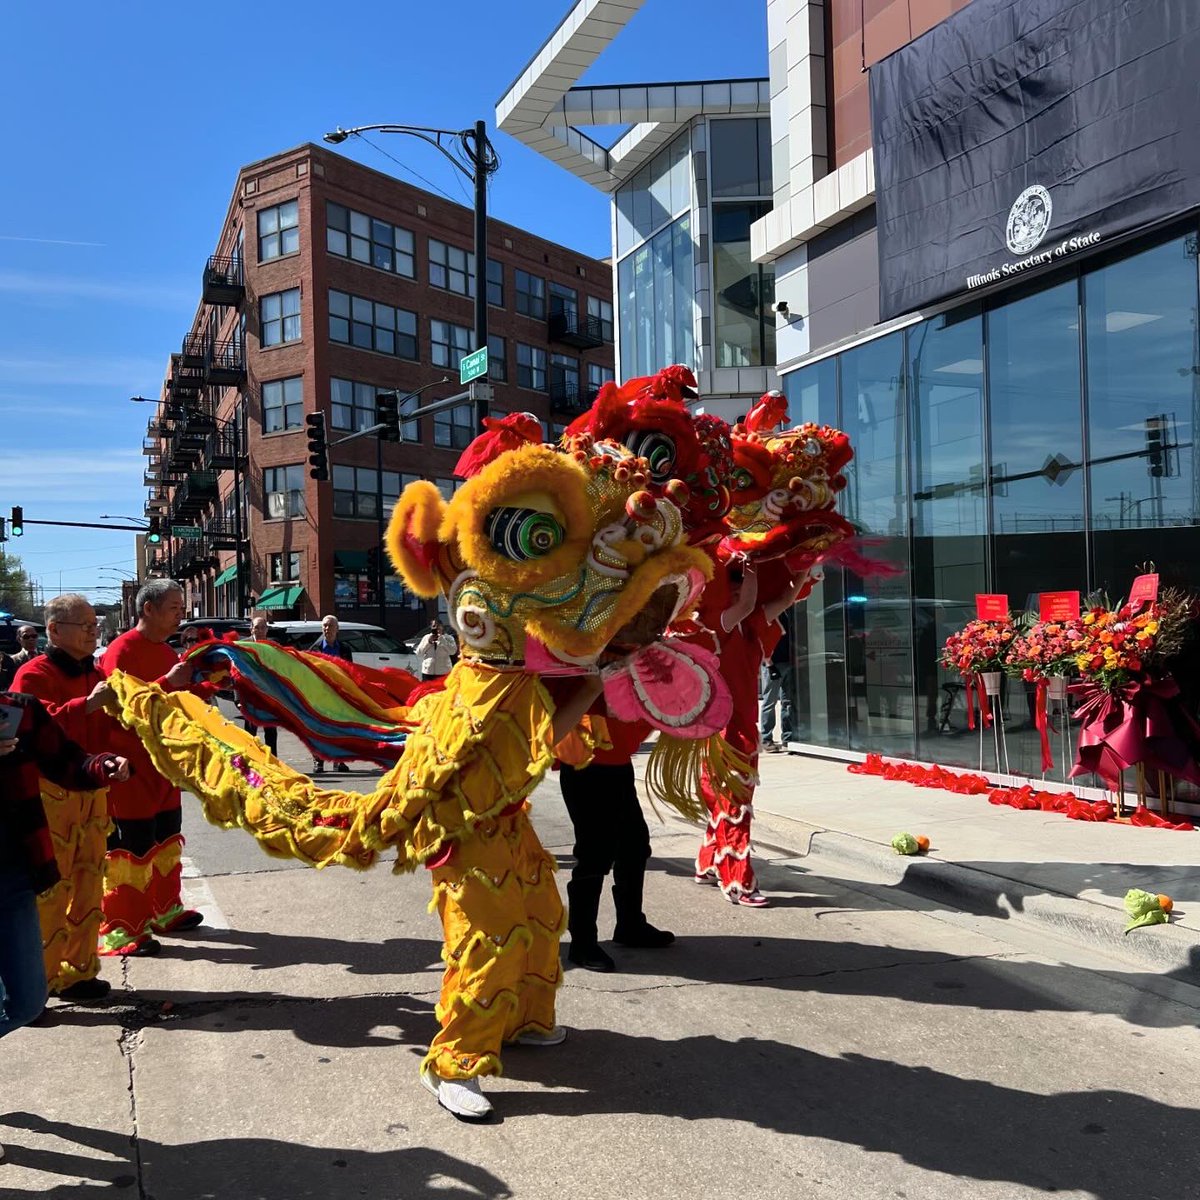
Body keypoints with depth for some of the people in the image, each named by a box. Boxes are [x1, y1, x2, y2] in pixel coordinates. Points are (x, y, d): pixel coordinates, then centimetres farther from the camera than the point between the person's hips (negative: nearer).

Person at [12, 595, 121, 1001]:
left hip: (92, 790, 7)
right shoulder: (34, 674, -8)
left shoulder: (95, 675, 16)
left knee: (87, 883, 11)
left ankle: (78, 970, 22)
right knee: (49, 887, -6)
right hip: (51, 793, -7)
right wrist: (87, 705, -28)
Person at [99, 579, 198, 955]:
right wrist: (168, 682, -31)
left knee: (166, 838, 17)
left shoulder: (167, 652, 14)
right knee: (131, 848, -6)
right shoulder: (122, 650, -14)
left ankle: (164, 911, 29)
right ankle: (120, 930, 2)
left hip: (163, 763, 9)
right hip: (131, 767, -9)